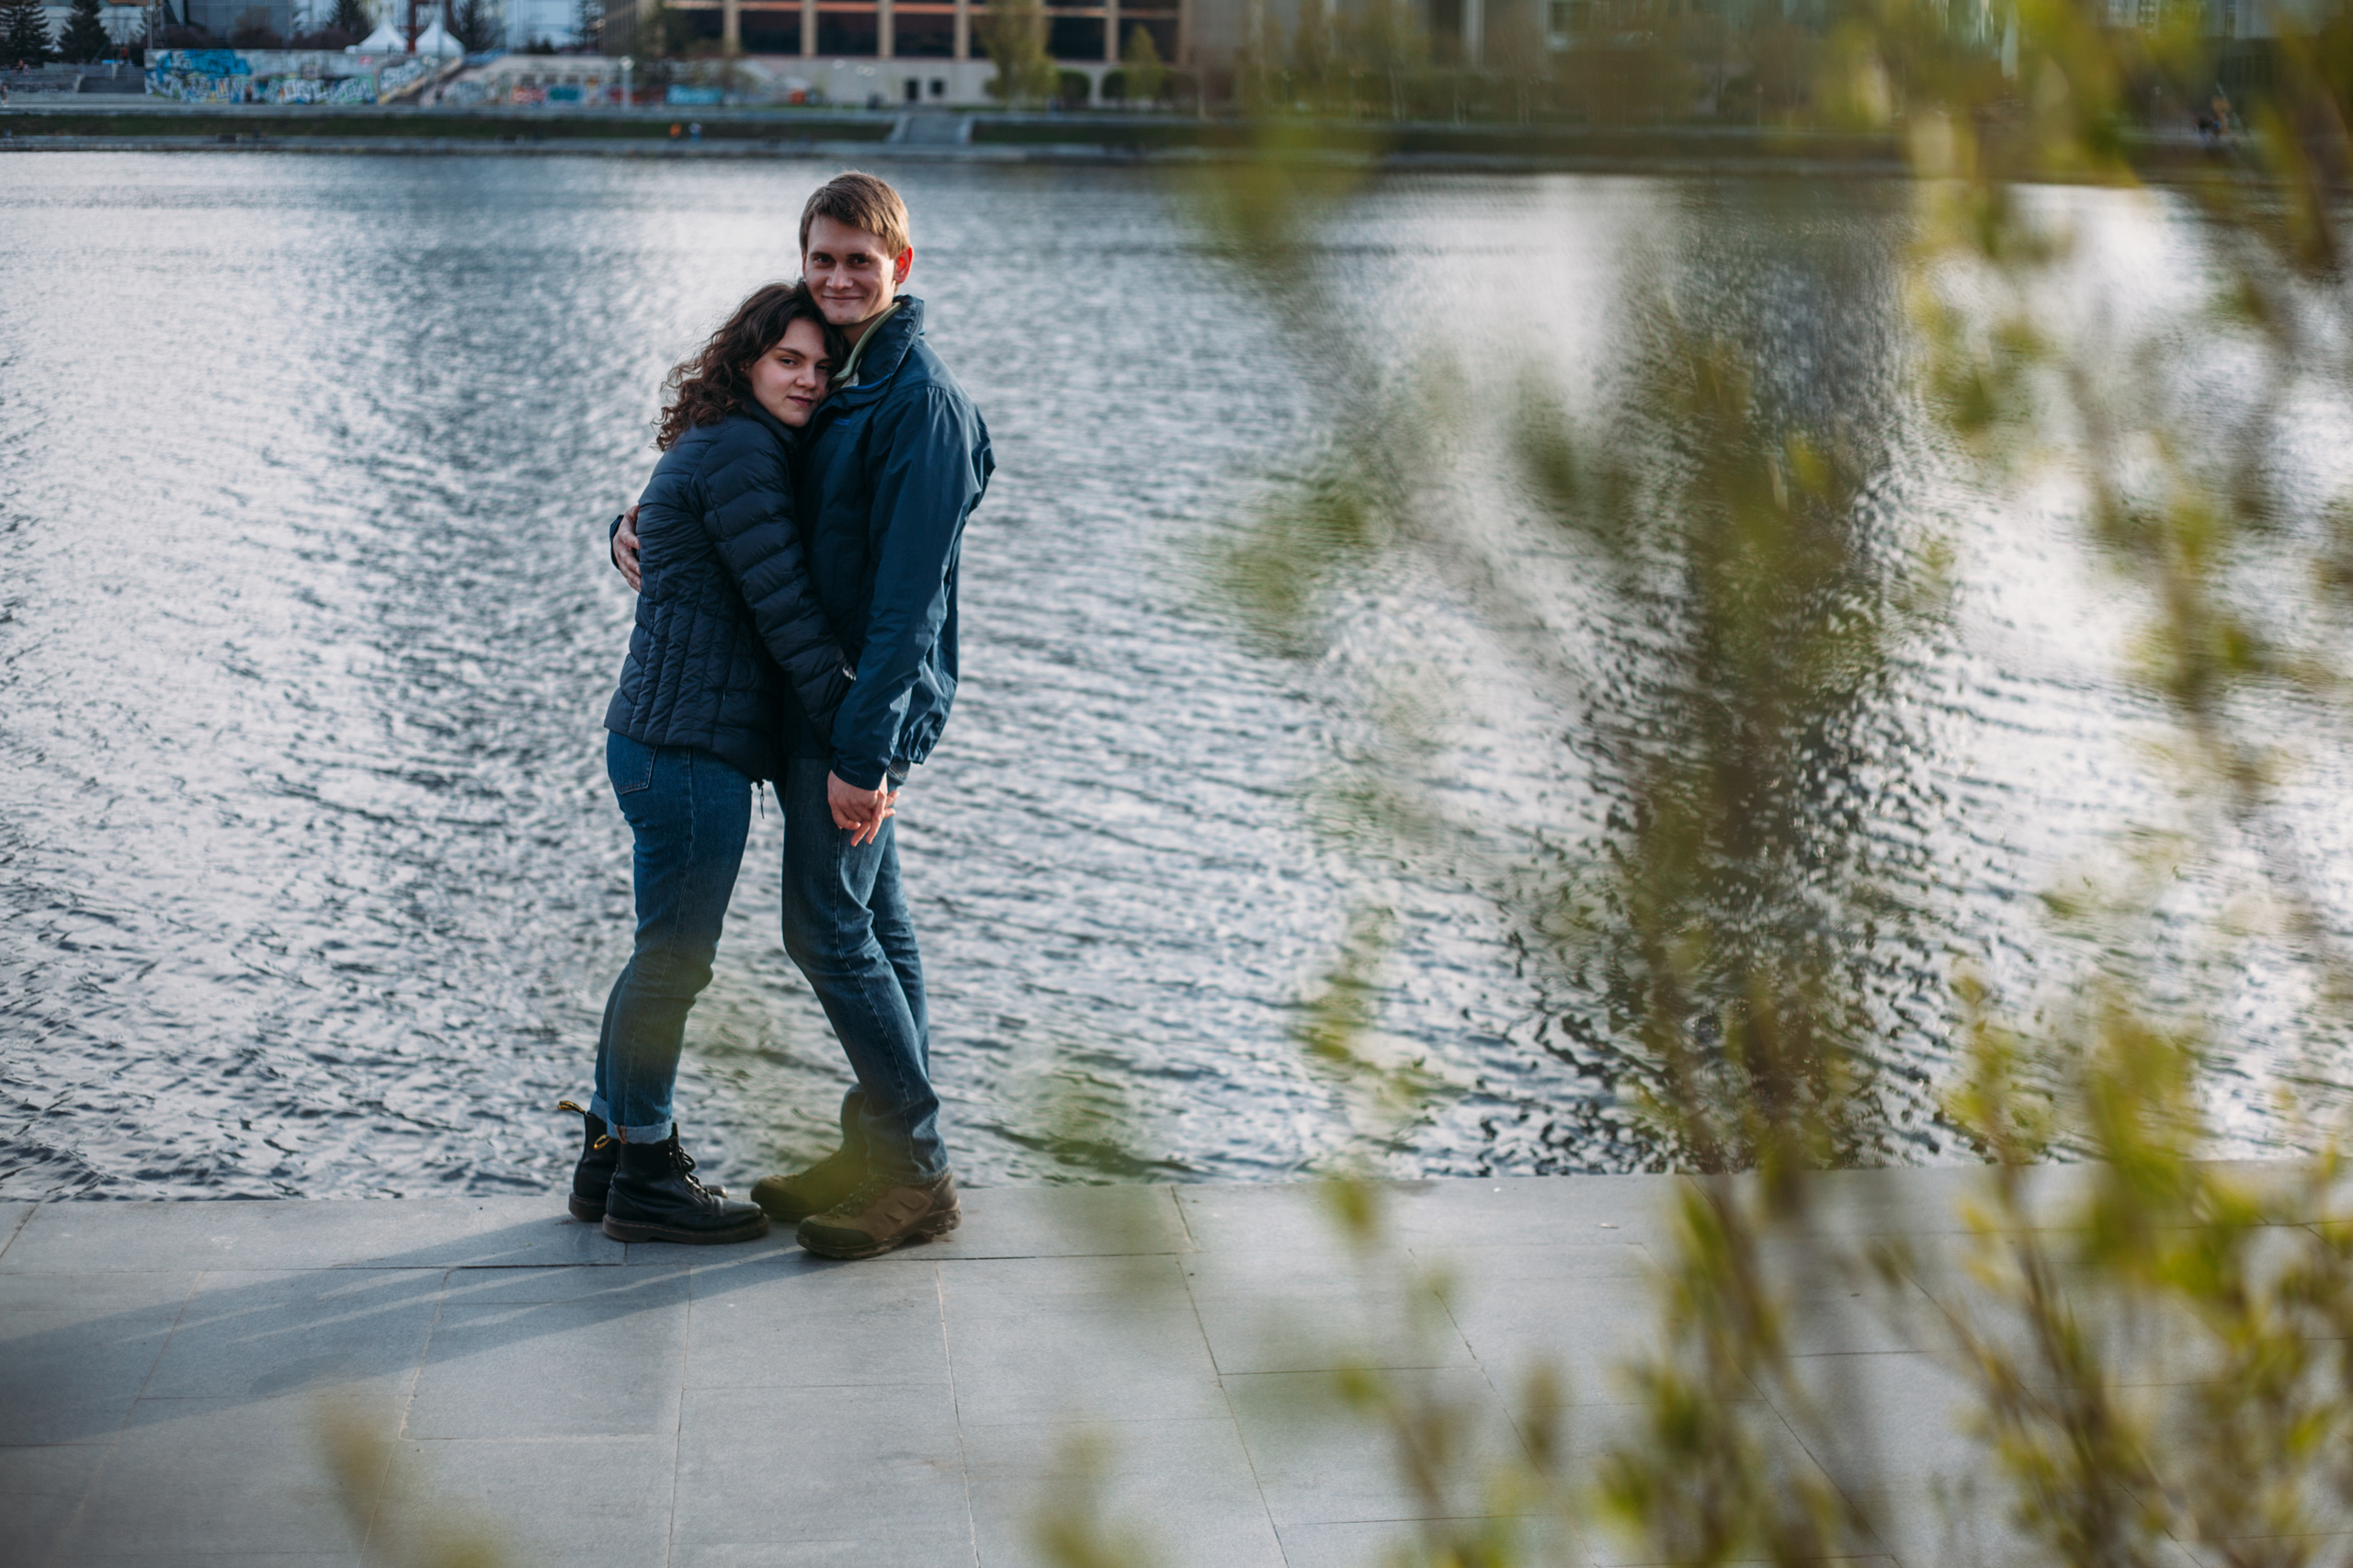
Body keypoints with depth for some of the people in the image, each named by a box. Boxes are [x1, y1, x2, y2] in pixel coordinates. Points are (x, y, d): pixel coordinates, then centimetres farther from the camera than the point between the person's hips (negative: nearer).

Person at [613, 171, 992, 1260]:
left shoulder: (920, 402, -16)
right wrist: (639, 534, 3)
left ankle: (917, 1177, 0)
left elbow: (908, 594, -21)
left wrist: (865, 747, -25)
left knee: (827, 927, -8)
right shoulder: (828, 379, 12)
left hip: (870, 699, -9)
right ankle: (880, 1152, 21)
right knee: (871, 925, 13)